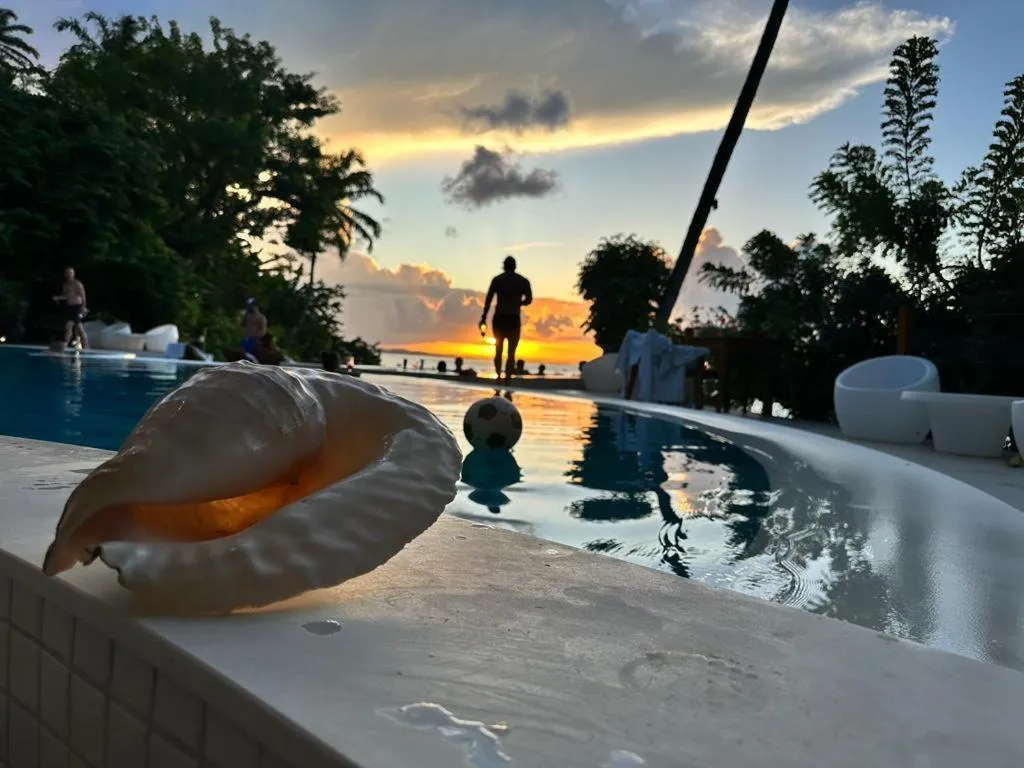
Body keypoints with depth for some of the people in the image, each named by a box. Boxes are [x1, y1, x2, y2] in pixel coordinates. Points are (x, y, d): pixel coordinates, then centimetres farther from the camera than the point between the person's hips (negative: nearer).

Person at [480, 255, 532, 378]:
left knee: (498, 350, 16)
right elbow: (529, 300, -1)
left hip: (499, 319, 1)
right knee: (511, 352, 2)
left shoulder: (497, 279, 3)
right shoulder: (523, 281, 5)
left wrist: (484, 317, -5)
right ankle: (507, 378, -11)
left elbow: (488, 299, -5)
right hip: (514, 320, -1)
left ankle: (498, 376, 12)